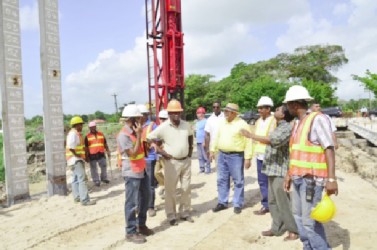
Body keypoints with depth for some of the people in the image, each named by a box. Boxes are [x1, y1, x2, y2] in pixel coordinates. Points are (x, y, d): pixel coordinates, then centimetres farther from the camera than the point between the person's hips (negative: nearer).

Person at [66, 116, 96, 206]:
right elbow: (71, 147, -26)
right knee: (82, 178, -14)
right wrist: (77, 155, -18)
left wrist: (82, 156, 14)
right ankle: (85, 200, -15)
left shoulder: (76, 133, 15)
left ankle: (77, 197, 26)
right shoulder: (73, 133, -17)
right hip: (75, 159, -11)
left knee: (76, 178, 16)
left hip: (78, 159, 11)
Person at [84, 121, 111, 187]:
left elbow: (105, 144, 15)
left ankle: (104, 178, 29)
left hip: (101, 154, 3)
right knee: (94, 169, 2)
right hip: (92, 155, -3)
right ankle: (96, 181, 13)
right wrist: (87, 156, -3)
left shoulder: (101, 134, 11)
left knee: (104, 166, 11)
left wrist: (108, 151, 10)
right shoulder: (87, 136, 1)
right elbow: (86, 147, 1)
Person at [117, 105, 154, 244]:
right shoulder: (123, 135, -19)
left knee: (145, 198, 17)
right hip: (131, 173, -9)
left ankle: (141, 225, 32)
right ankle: (131, 232, 13)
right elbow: (134, 153, -23)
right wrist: (139, 135, -21)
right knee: (132, 203, 1)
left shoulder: (135, 131, 8)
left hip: (142, 170, 9)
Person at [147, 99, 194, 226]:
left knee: (186, 188, 12)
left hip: (186, 161, 4)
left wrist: (190, 150, 11)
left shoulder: (186, 125, 1)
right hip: (172, 162, -4)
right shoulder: (163, 127, -13)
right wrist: (161, 151, -12)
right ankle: (171, 216, 18)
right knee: (170, 190, 4)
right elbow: (149, 139, -9)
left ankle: (185, 212, 27)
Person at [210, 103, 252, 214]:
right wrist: (213, 150, 13)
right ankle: (222, 202, 24)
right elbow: (217, 137, 17)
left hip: (236, 156, -6)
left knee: (238, 181, 5)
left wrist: (247, 158, -14)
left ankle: (238, 204, 17)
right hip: (222, 155, 6)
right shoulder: (222, 123, 9)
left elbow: (248, 142, -11)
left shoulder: (242, 124, -10)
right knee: (222, 180, 11)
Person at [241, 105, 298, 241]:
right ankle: (277, 228, 26)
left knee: (283, 202, -2)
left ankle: (293, 230, 12)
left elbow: (271, 140, -29)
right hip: (273, 170, 10)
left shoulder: (286, 128, -15)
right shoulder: (279, 127, 16)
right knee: (273, 202, 15)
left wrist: (250, 135, -23)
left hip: (280, 171, -10)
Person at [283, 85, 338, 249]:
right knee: (298, 215, 16)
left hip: (311, 179, -9)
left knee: (310, 221, -7)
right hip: (298, 178, 9)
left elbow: (329, 149, -19)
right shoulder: (297, 123, 14)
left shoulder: (317, 119, -12)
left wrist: (331, 178, -26)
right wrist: (289, 175, 21)